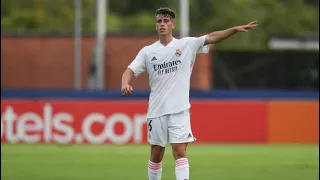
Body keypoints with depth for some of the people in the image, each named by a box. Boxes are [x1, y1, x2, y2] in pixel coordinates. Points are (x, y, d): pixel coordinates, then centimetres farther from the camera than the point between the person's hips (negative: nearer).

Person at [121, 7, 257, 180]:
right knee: (156, 154, 8)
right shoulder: (148, 51, 6)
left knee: (179, 151, -12)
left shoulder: (187, 45, 2)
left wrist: (235, 29, -18)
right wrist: (125, 83, -21)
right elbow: (130, 70, 2)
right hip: (156, 111, 2)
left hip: (179, 109, -2)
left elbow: (211, 38, -6)